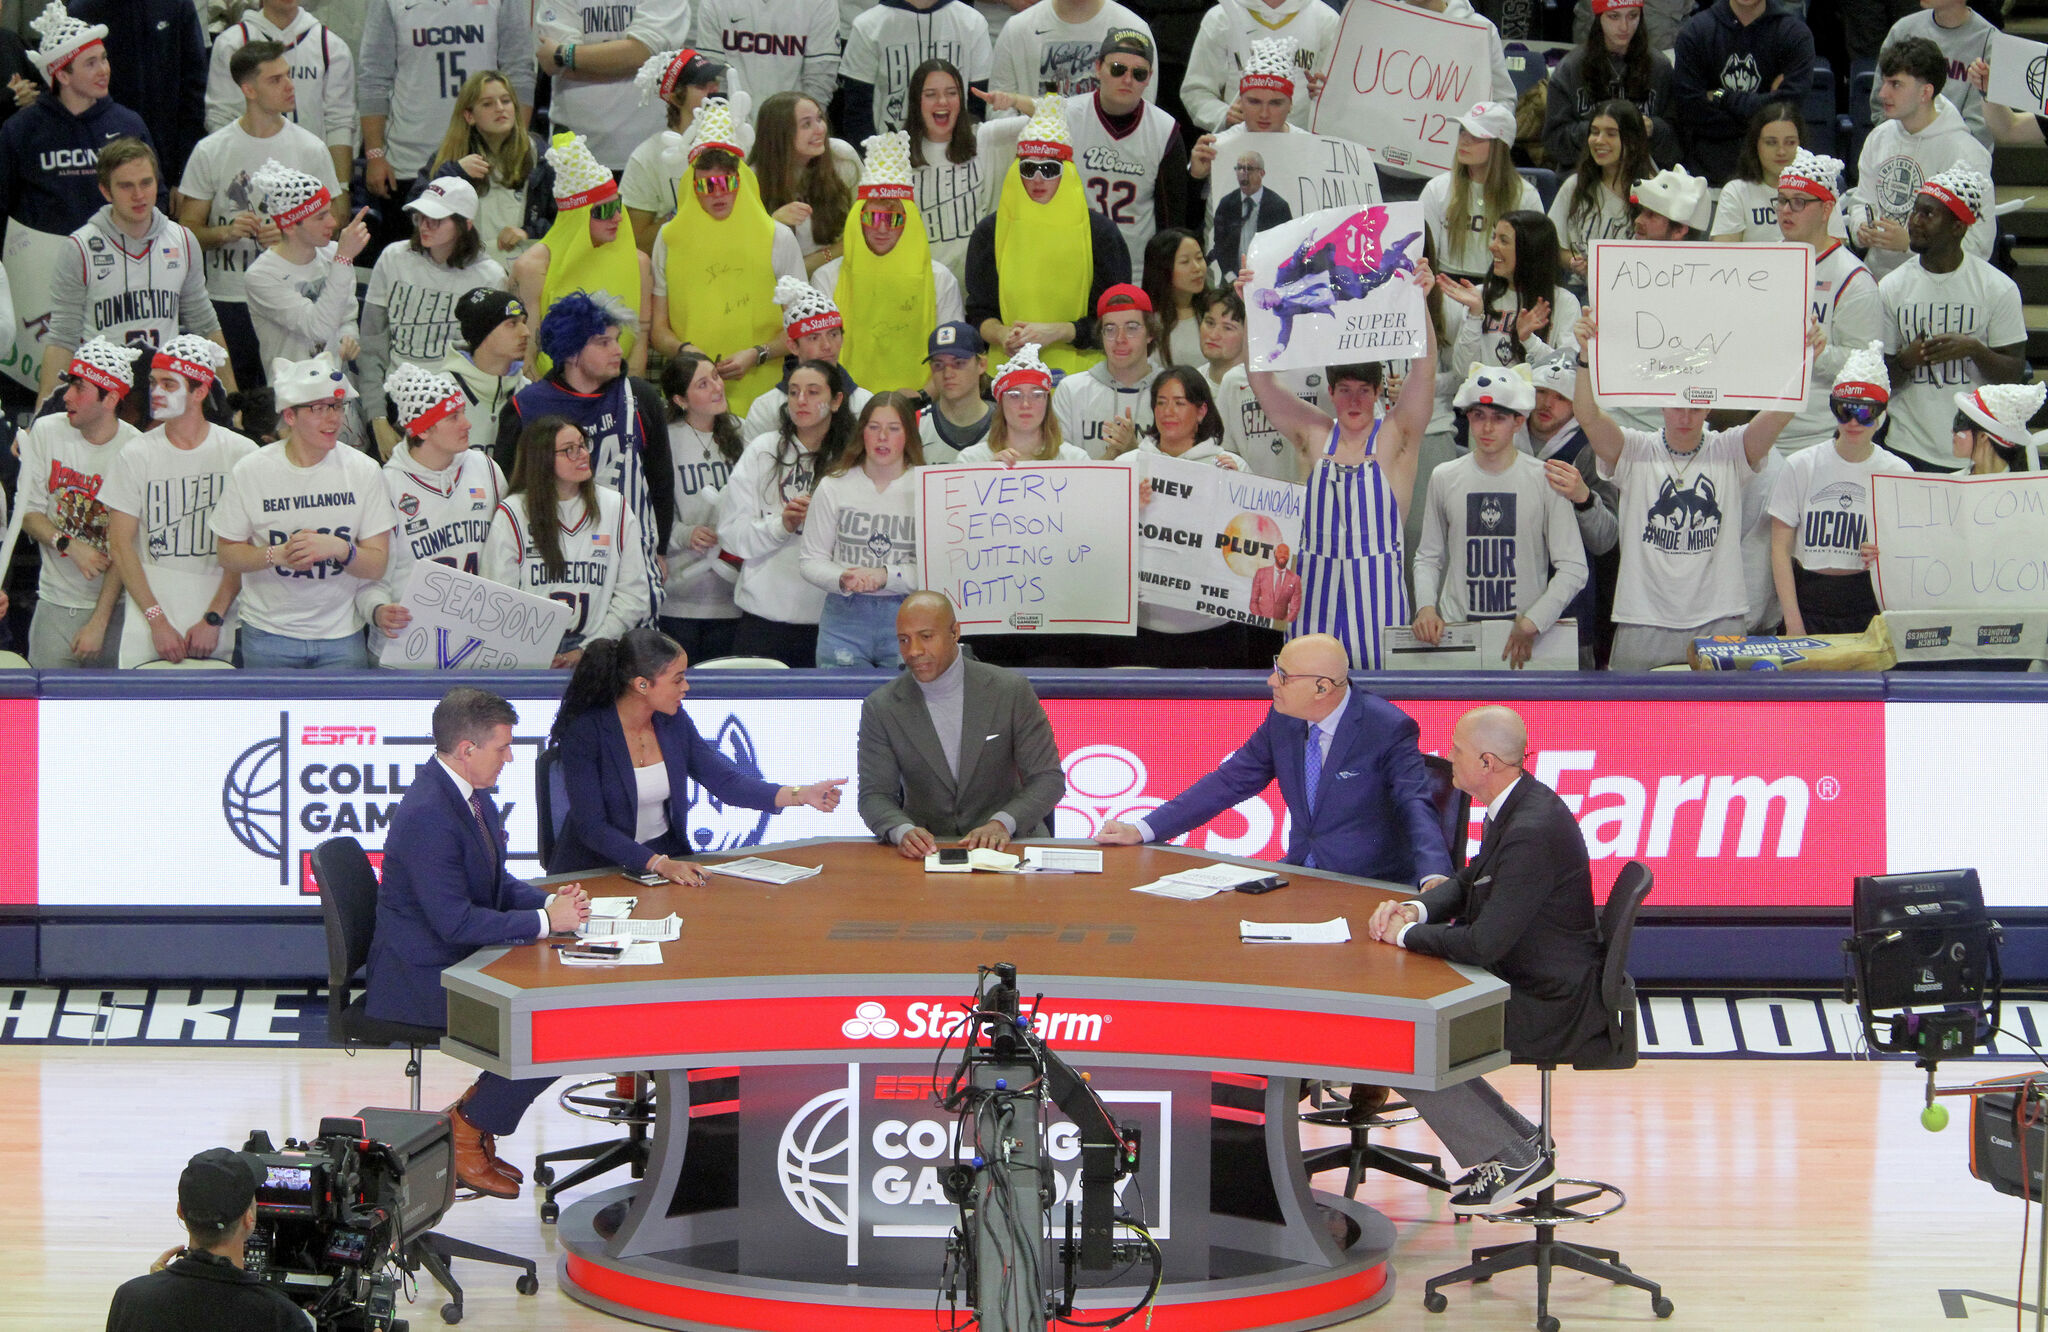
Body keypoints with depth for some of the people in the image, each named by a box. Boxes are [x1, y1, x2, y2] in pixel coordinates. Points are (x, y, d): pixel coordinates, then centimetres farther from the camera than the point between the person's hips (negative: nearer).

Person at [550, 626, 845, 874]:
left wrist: (802, 795, -8)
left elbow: (725, 781, 4)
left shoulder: (673, 722, 4)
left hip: (668, 858, 6)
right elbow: (591, 826, -19)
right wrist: (658, 863, -30)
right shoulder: (585, 732, -15)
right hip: (597, 869, -6)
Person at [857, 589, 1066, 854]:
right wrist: (903, 831, -24)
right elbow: (875, 796, 0)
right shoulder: (880, 708, 1)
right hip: (927, 849, 1)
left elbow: (1048, 778, -1)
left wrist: (1002, 823, -19)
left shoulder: (1012, 690, -1)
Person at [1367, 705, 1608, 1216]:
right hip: (1530, 985, 10)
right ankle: (1517, 1142, 17)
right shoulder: (1517, 806, 4)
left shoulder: (1533, 832, -28)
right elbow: (1470, 882, 19)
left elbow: (1483, 944, -30)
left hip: (1553, 1006, -10)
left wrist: (1406, 934, -14)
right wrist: (1414, 908, -1)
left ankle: (1514, 1159, 2)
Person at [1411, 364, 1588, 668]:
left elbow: (1573, 569, 0)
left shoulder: (1545, 481, 1)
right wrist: (1425, 606, -1)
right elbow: (1428, 557, 17)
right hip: (1456, 632, 1)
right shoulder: (1445, 479, 9)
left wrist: (1531, 624, -10)